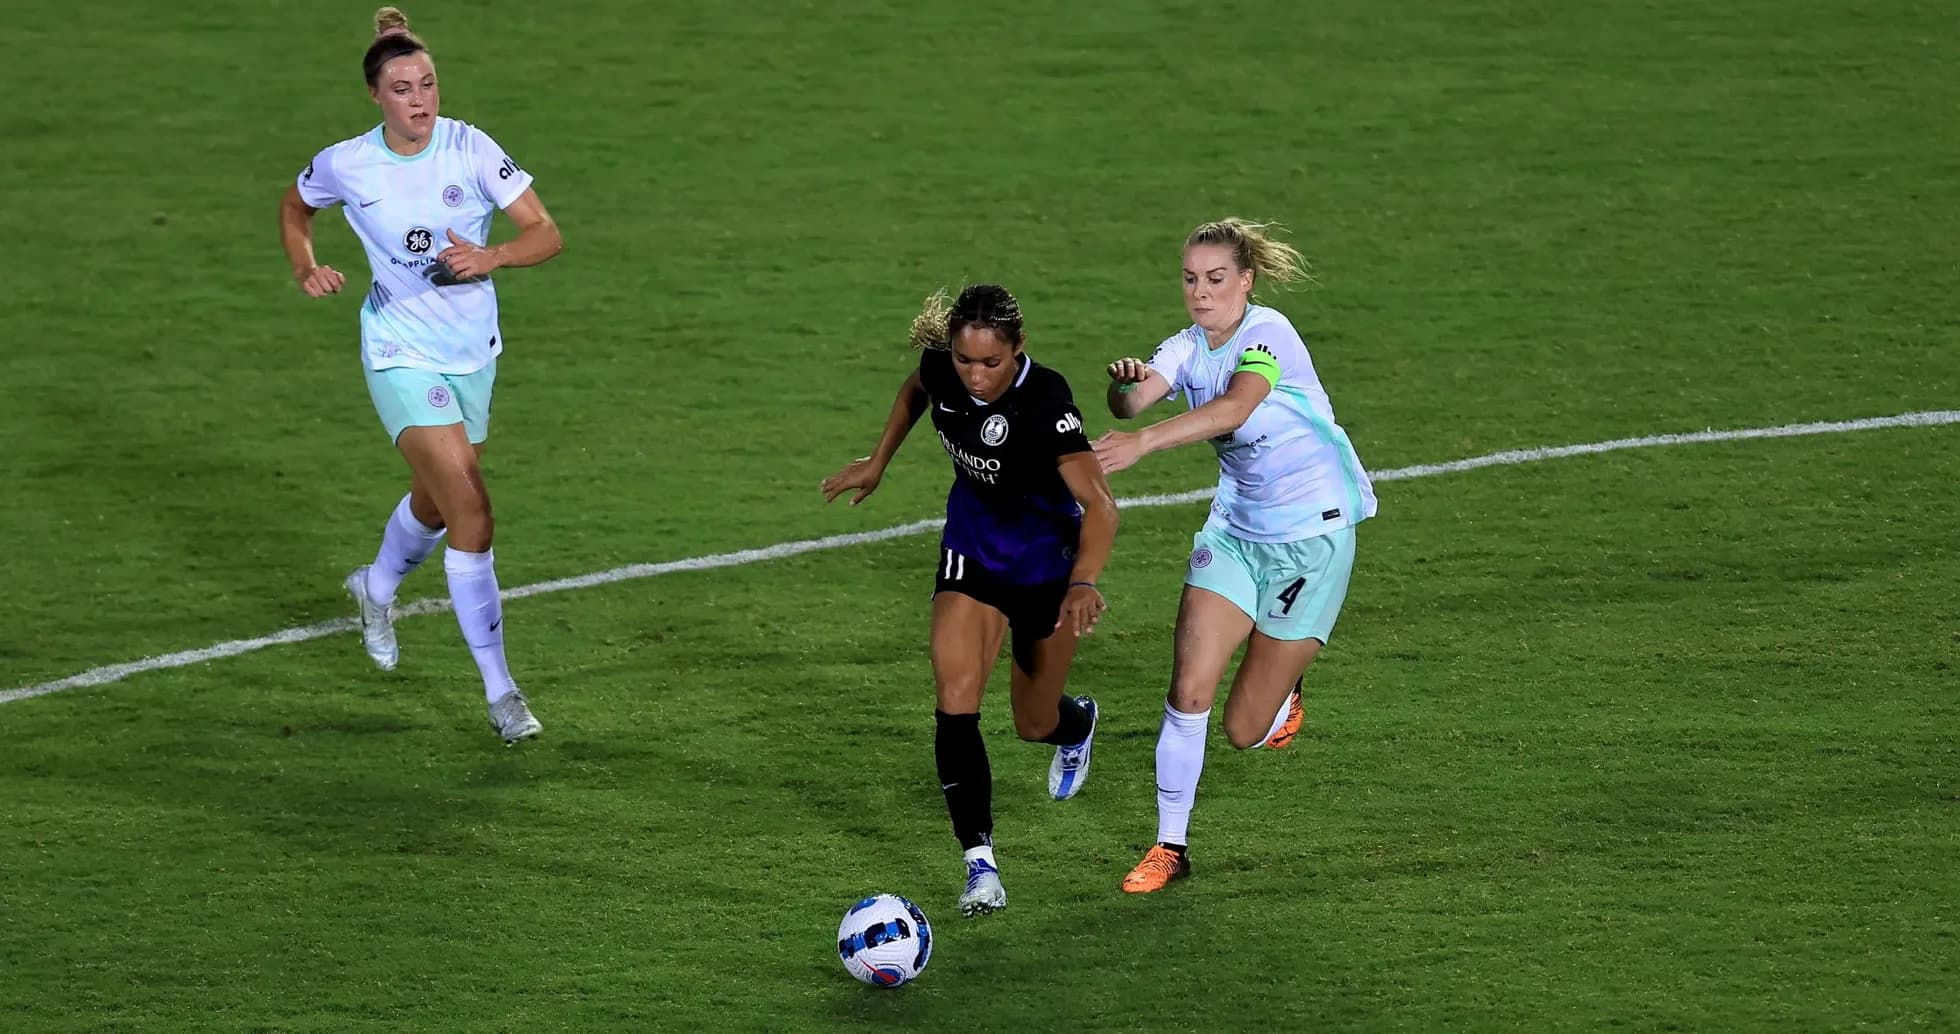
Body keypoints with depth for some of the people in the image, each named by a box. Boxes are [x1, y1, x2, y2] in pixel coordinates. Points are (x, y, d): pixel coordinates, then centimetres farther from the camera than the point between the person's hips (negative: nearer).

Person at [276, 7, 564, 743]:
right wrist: (306, 269, -5)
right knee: (471, 511, -17)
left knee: (434, 503, 23)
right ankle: (498, 691, -13)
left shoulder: (471, 149, -12)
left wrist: (491, 257, -31)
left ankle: (377, 587, 58)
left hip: (473, 351, 3)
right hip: (402, 356, -3)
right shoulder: (345, 165, -11)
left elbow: (546, 233, -13)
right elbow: (293, 208, 12)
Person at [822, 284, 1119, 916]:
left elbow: (1098, 506, -41)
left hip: (1049, 565, -4)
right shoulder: (942, 368, -17)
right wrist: (877, 462, 9)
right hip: (972, 554, 4)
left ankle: (1078, 723, 53)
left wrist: (1083, 583, -56)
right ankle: (980, 864, -11)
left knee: (1035, 724, 14)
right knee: (955, 703, -16)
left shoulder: (1045, 403, -34)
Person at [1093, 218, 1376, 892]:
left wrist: (1143, 442, -49)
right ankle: (1170, 847, 3)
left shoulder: (1267, 333, -19)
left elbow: (1233, 409, -38)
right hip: (1235, 528, 5)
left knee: (1245, 731, 0)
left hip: (1312, 533, -5)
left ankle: (1283, 693, 37)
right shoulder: (1187, 348, 0)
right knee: (1189, 690, -12)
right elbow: (1129, 402, -19)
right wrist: (1127, 383, -43)